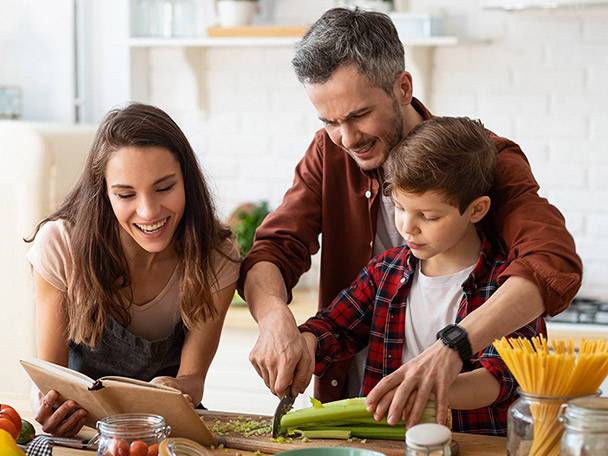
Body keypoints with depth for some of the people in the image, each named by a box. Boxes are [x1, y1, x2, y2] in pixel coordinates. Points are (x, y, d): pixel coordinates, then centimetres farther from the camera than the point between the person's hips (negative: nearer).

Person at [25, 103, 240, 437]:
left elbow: (193, 379, -11)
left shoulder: (215, 260, -16)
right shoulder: (60, 246, -19)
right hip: (78, 418, -1)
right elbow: (50, 371, -11)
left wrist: (175, 389, -35)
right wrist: (52, 407, -35)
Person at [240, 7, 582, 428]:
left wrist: (453, 346, -40)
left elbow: (556, 265, -25)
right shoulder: (329, 154, 7)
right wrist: (275, 317, -23)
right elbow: (272, 252, 2)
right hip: (350, 405, 3)